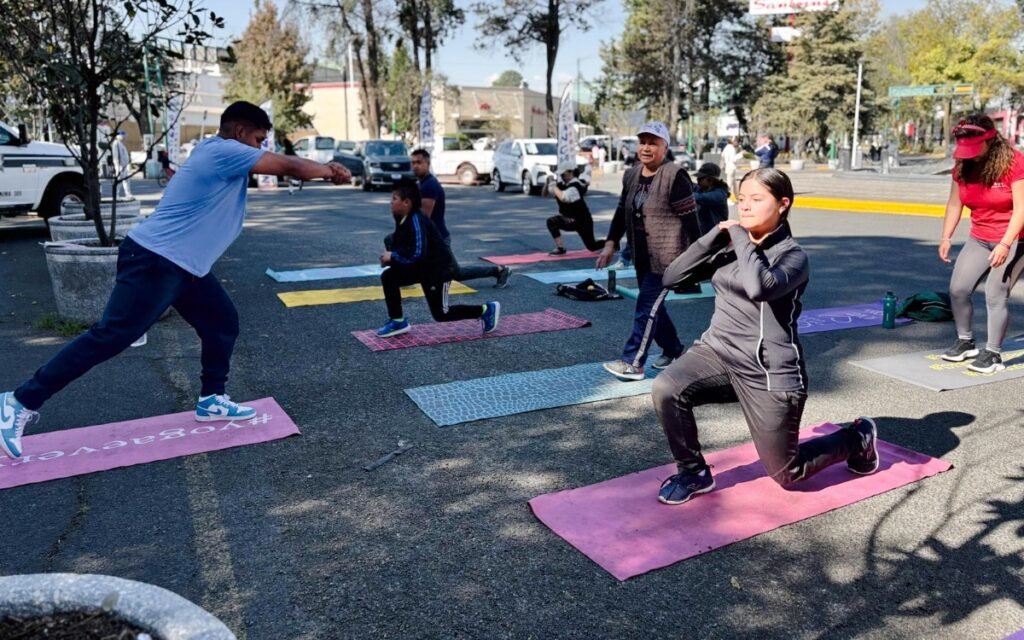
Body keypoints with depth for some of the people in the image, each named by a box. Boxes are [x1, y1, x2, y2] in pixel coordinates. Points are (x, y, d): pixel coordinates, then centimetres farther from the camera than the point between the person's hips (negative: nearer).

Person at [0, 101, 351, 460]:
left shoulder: (221, 155, 15)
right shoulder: (225, 151, -13)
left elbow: (279, 167, 23)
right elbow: (289, 167, -11)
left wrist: (323, 170, 15)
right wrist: (331, 172, 4)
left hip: (183, 266, 11)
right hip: (153, 262, -11)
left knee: (222, 322, 12)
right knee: (110, 337, -7)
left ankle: (211, 400, 22)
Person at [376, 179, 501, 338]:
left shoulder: (416, 220, -26)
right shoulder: (402, 219, 2)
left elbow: (417, 253, -34)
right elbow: (400, 247, 12)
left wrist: (393, 256, -23)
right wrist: (389, 257, -9)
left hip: (439, 268, -9)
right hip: (421, 266, 9)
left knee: (441, 314, -1)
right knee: (388, 277, -5)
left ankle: (486, 310, 12)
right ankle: (398, 321, 5)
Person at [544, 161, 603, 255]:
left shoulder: (575, 186, -26)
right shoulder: (562, 184, -3)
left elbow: (563, 197, -45)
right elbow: (545, 192, 2)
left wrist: (553, 184, -35)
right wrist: (548, 182, -17)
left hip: (583, 221, -7)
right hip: (569, 220, 7)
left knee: (592, 247, 2)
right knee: (551, 222, -19)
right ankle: (560, 248, -13)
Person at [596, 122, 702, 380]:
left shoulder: (675, 176, -13)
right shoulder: (631, 176, 9)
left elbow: (690, 218, -14)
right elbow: (622, 211, 15)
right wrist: (611, 243, 6)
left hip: (667, 255, -8)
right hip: (642, 255, 8)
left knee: (647, 306, -10)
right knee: (653, 306, 16)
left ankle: (633, 363, -7)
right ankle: (673, 350, 34)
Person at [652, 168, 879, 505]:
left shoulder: (793, 255, -11)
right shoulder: (729, 245, 4)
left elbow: (760, 287, -34)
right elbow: (672, 277, -3)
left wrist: (741, 239, -20)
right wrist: (714, 236, -11)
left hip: (769, 373, -4)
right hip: (719, 352, 5)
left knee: (786, 475, 8)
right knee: (665, 390, -26)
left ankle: (857, 439, 37)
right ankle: (693, 472, -1)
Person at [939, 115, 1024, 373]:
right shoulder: (963, 166, -2)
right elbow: (954, 204, 3)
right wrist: (946, 237, -5)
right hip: (979, 239, 6)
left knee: (995, 295, -12)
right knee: (958, 289, 1)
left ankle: (993, 354, -1)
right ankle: (965, 342, 19)